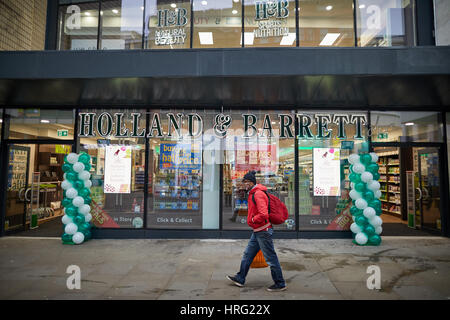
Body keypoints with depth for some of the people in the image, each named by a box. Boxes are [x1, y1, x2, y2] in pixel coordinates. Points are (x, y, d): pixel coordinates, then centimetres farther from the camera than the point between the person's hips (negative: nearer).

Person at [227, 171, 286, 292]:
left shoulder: (258, 194, -20)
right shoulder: (253, 193, 12)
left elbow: (263, 214, -29)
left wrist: (252, 220, -14)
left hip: (263, 231, -10)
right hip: (257, 231, 10)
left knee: (270, 258, 2)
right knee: (247, 255, 17)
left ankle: (280, 284, 17)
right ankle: (240, 278, 29)